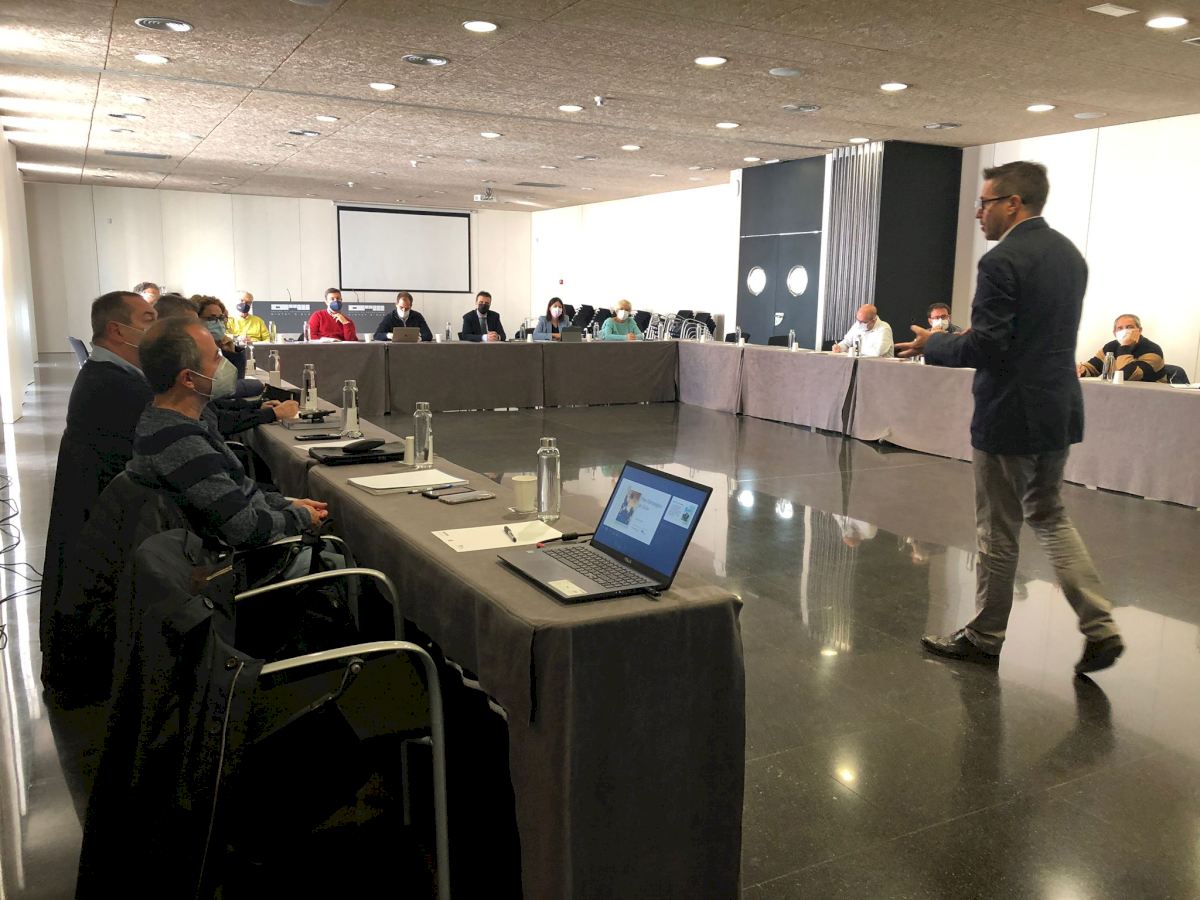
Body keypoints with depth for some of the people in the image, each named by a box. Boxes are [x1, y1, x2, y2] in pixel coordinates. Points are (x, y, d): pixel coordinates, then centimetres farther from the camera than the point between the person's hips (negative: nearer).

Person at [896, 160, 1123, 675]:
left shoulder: (1002, 261, -18)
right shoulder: (1070, 255, 10)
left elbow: (985, 347, -22)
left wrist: (932, 345, -5)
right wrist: (973, 338, 18)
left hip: (1010, 416, -8)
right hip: (1060, 410, 8)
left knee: (998, 533, 5)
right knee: (1049, 516, 21)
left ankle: (985, 637, 21)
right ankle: (1100, 628, 15)